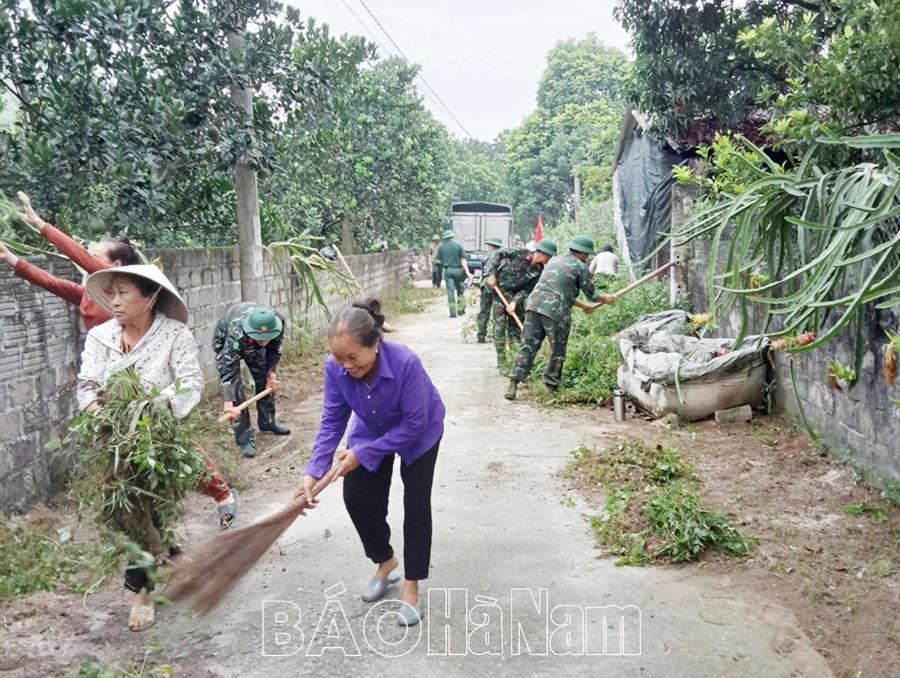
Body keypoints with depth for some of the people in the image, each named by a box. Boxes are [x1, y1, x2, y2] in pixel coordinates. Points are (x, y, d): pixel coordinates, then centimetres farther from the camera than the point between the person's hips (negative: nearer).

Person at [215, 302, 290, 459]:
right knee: (235, 388, -15)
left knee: (266, 381, 6)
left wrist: (271, 374, -14)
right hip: (226, 342, -4)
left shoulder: (278, 322, -34)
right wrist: (228, 403, -53)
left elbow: (274, 350, -11)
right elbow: (228, 369, -47)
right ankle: (245, 438, -7)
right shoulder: (236, 332, -47)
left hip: (251, 344, 5)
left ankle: (267, 422, 29)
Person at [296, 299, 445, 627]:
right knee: (356, 497, 4)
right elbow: (332, 421, -18)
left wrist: (364, 454, -31)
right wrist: (313, 472, -28)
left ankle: (411, 585, 15)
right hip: (372, 430, 4)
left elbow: (414, 423, -32)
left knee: (416, 505, -4)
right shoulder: (335, 367, -28)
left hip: (419, 433, -4)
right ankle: (385, 561, 30)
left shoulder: (405, 362, -42)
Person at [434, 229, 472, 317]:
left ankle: (453, 312, -2)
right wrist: (467, 272, -7)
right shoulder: (458, 246, -1)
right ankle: (461, 309, 15)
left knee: (450, 291, 1)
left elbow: (439, 261, 4)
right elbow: (463, 260, -6)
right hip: (458, 270, 0)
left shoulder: (441, 247, 2)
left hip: (448, 270, 0)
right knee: (460, 290, 15)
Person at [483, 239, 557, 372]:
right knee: (499, 327, -3)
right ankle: (501, 362, 6)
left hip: (516, 295, 4)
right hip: (499, 288, -4)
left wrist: (515, 302, -22)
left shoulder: (539, 271, -6)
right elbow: (498, 255, -7)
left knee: (517, 327, 5)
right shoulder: (520, 253, -15)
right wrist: (492, 274, -13)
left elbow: (527, 290, -7)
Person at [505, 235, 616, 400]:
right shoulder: (580, 267, 3)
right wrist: (605, 299, 32)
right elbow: (592, 294, 10)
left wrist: (583, 306, 40)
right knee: (558, 352, 12)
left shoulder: (554, 260, 25)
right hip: (556, 312, -6)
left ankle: (514, 383, -5)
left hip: (534, 305, 6)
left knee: (527, 346, 4)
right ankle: (551, 385, 21)